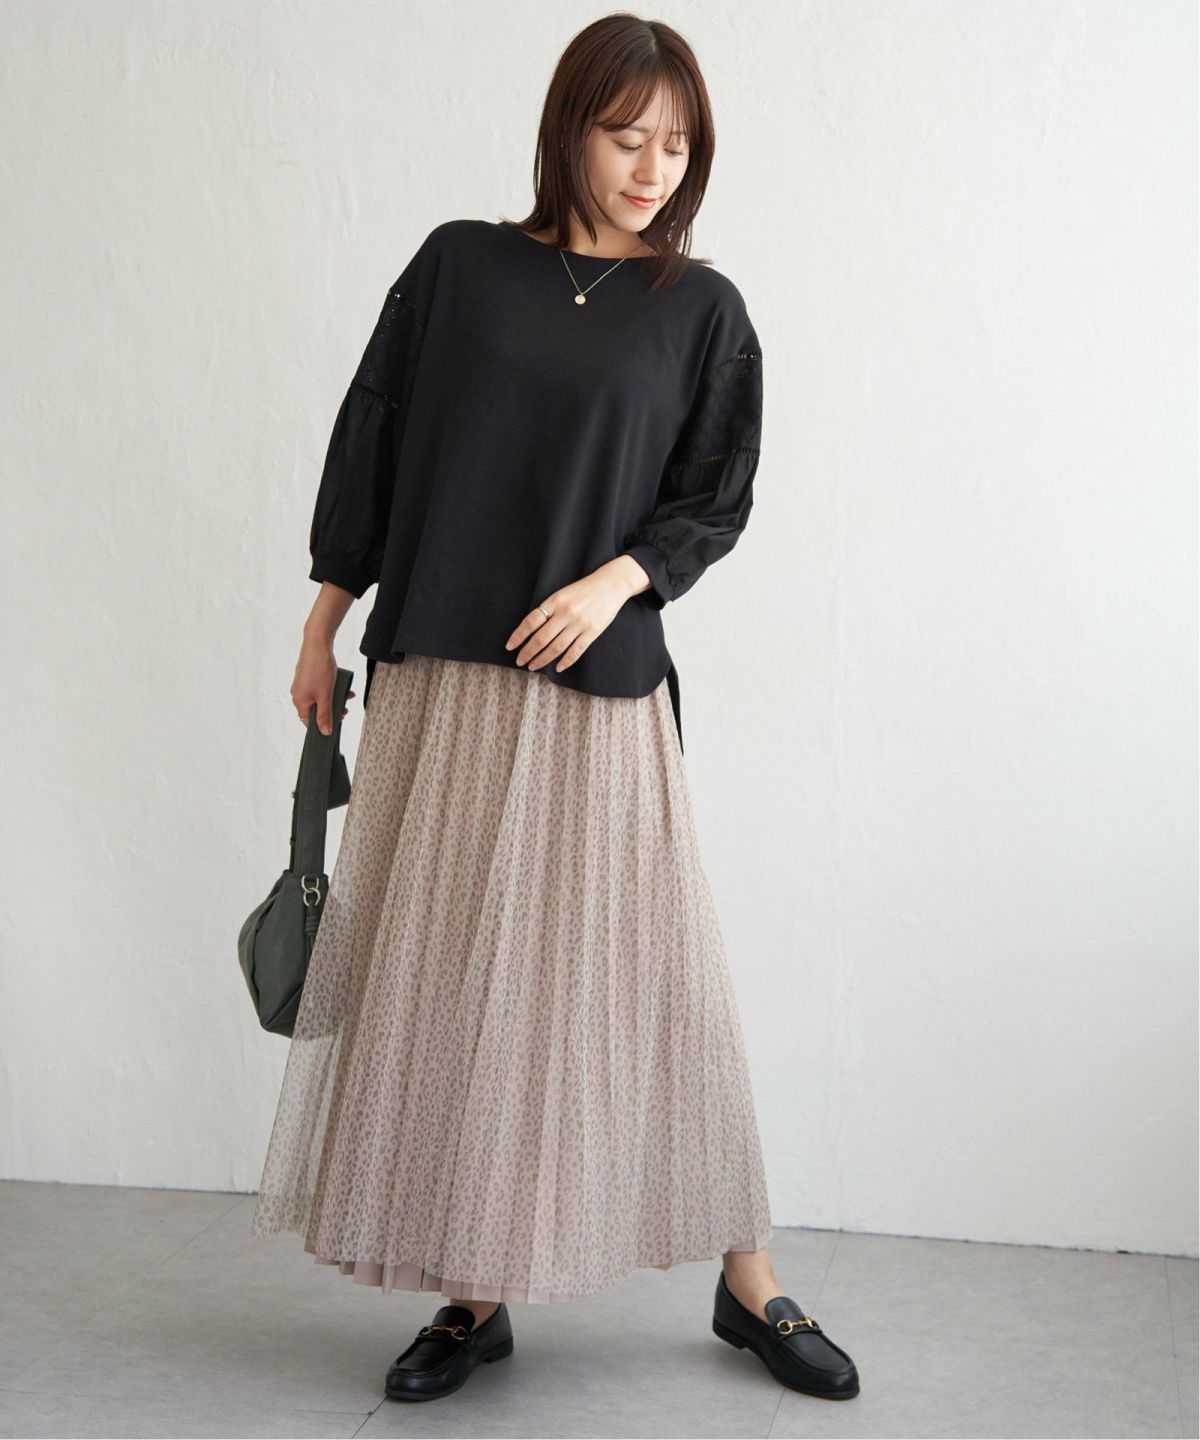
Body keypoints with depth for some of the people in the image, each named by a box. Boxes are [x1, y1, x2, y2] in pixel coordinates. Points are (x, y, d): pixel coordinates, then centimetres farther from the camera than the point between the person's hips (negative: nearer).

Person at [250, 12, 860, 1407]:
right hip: (435, 680, 1)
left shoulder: (700, 309, 6)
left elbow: (717, 498, 7)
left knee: (655, 968, 0)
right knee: (440, 975, 3)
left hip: (600, 687, -1)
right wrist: (323, 625, 8)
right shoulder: (459, 266, 6)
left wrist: (614, 580, -11)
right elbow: (370, 441, 9)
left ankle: (748, 1286, 15)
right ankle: (474, 1296, 17)